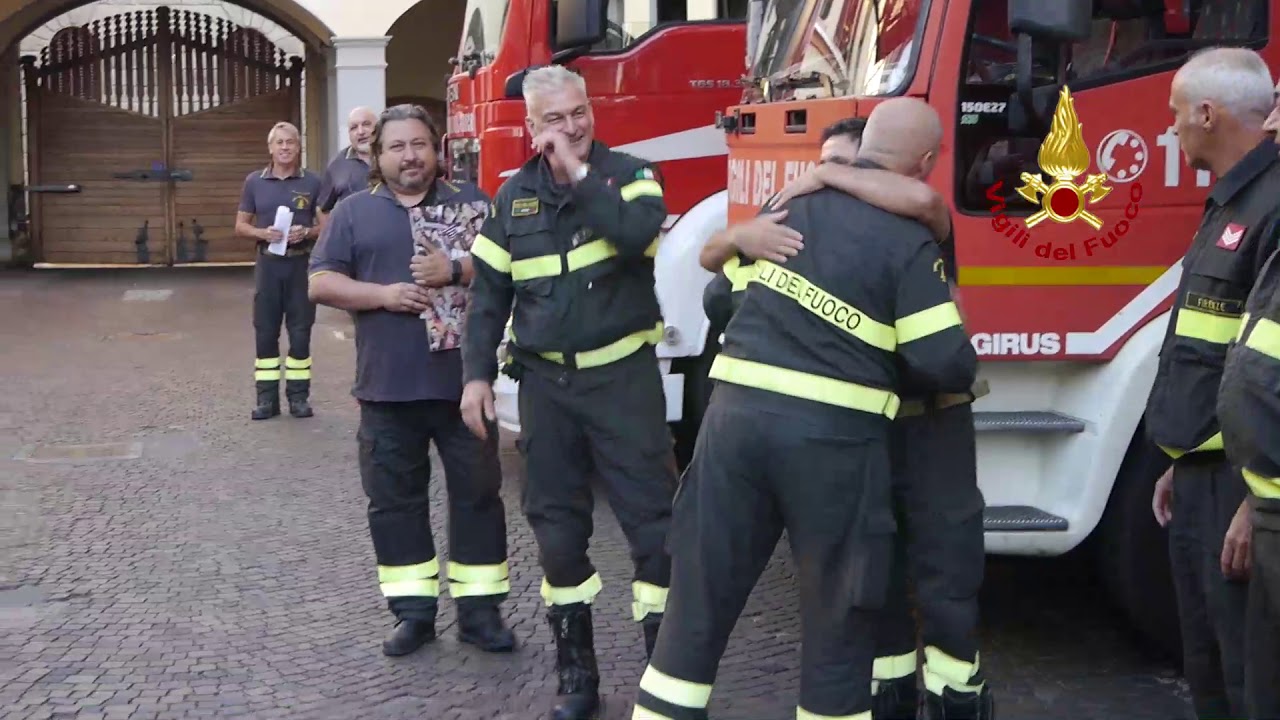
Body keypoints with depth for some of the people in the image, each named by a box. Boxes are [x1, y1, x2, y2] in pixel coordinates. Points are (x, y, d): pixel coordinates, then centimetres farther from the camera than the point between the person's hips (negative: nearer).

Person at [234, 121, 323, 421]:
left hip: (302, 264, -1)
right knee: (265, 332, 3)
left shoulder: (312, 182, 1)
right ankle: (267, 397, 10)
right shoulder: (254, 181, 5)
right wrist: (262, 233, -12)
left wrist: (306, 232, -15)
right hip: (268, 264, 1)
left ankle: (299, 395, 13)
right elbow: (241, 226, 8)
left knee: (300, 332, 3)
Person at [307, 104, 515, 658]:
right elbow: (321, 283, 1)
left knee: (476, 492, 5)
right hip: (388, 386, 1)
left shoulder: (471, 203, 6)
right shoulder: (354, 212, 7)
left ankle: (479, 609, 15)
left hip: (464, 380, 0)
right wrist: (383, 294, -13)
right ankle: (413, 610, 17)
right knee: (394, 499, 6)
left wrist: (456, 269, -14)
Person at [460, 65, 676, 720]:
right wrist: (477, 375, 2)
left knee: (651, 515, -4)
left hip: (623, 373, -3)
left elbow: (637, 234, -25)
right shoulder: (513, 195, 7)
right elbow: (489, 292, 9)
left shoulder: (628, 174, -2)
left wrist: (578, 173, -21)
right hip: (545, 379, 3)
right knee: (556, 524, 8)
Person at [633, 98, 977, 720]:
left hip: (736, 411, 4)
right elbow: (945, 364, -10)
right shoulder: (908, 240, -7)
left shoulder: (791, 201, 10)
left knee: (700, 600, 12)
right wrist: (962, 376, 12)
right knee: (837, 618, 10)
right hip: (832, 435, -4)